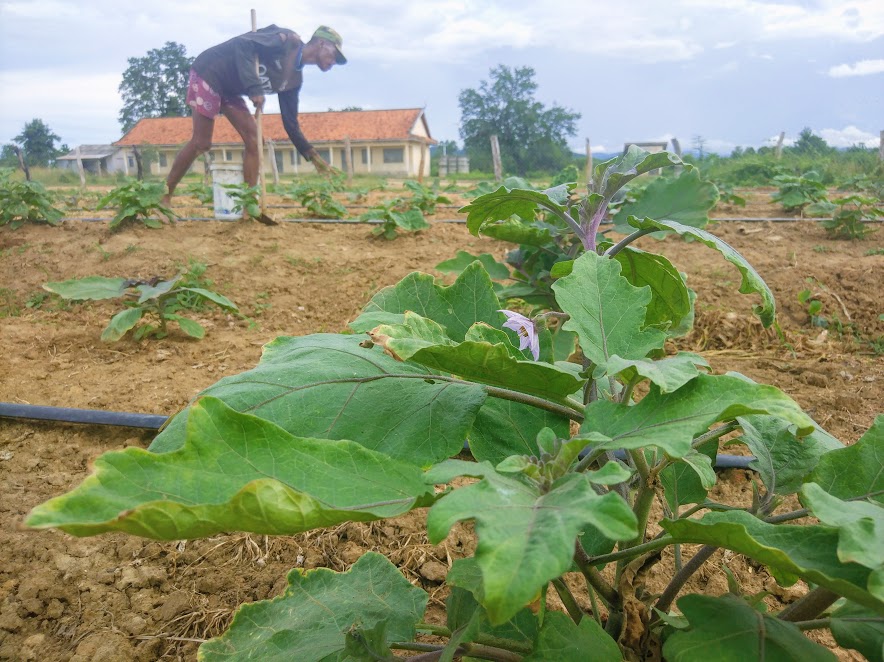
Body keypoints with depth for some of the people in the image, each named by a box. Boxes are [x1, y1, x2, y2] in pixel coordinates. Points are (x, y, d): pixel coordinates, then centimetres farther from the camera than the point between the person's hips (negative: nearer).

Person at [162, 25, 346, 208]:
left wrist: (312, 155, -2)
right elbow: (243, 44, -25)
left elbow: (290, 122, 6)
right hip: (209, 72, -8)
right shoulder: (288, 40, -15)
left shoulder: (295, 78, 8)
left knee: (253, 139, -3)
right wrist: (254, 88, -31)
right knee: (201, 143, -9)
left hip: (229, 89, 8)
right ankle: (163, 197, 6)